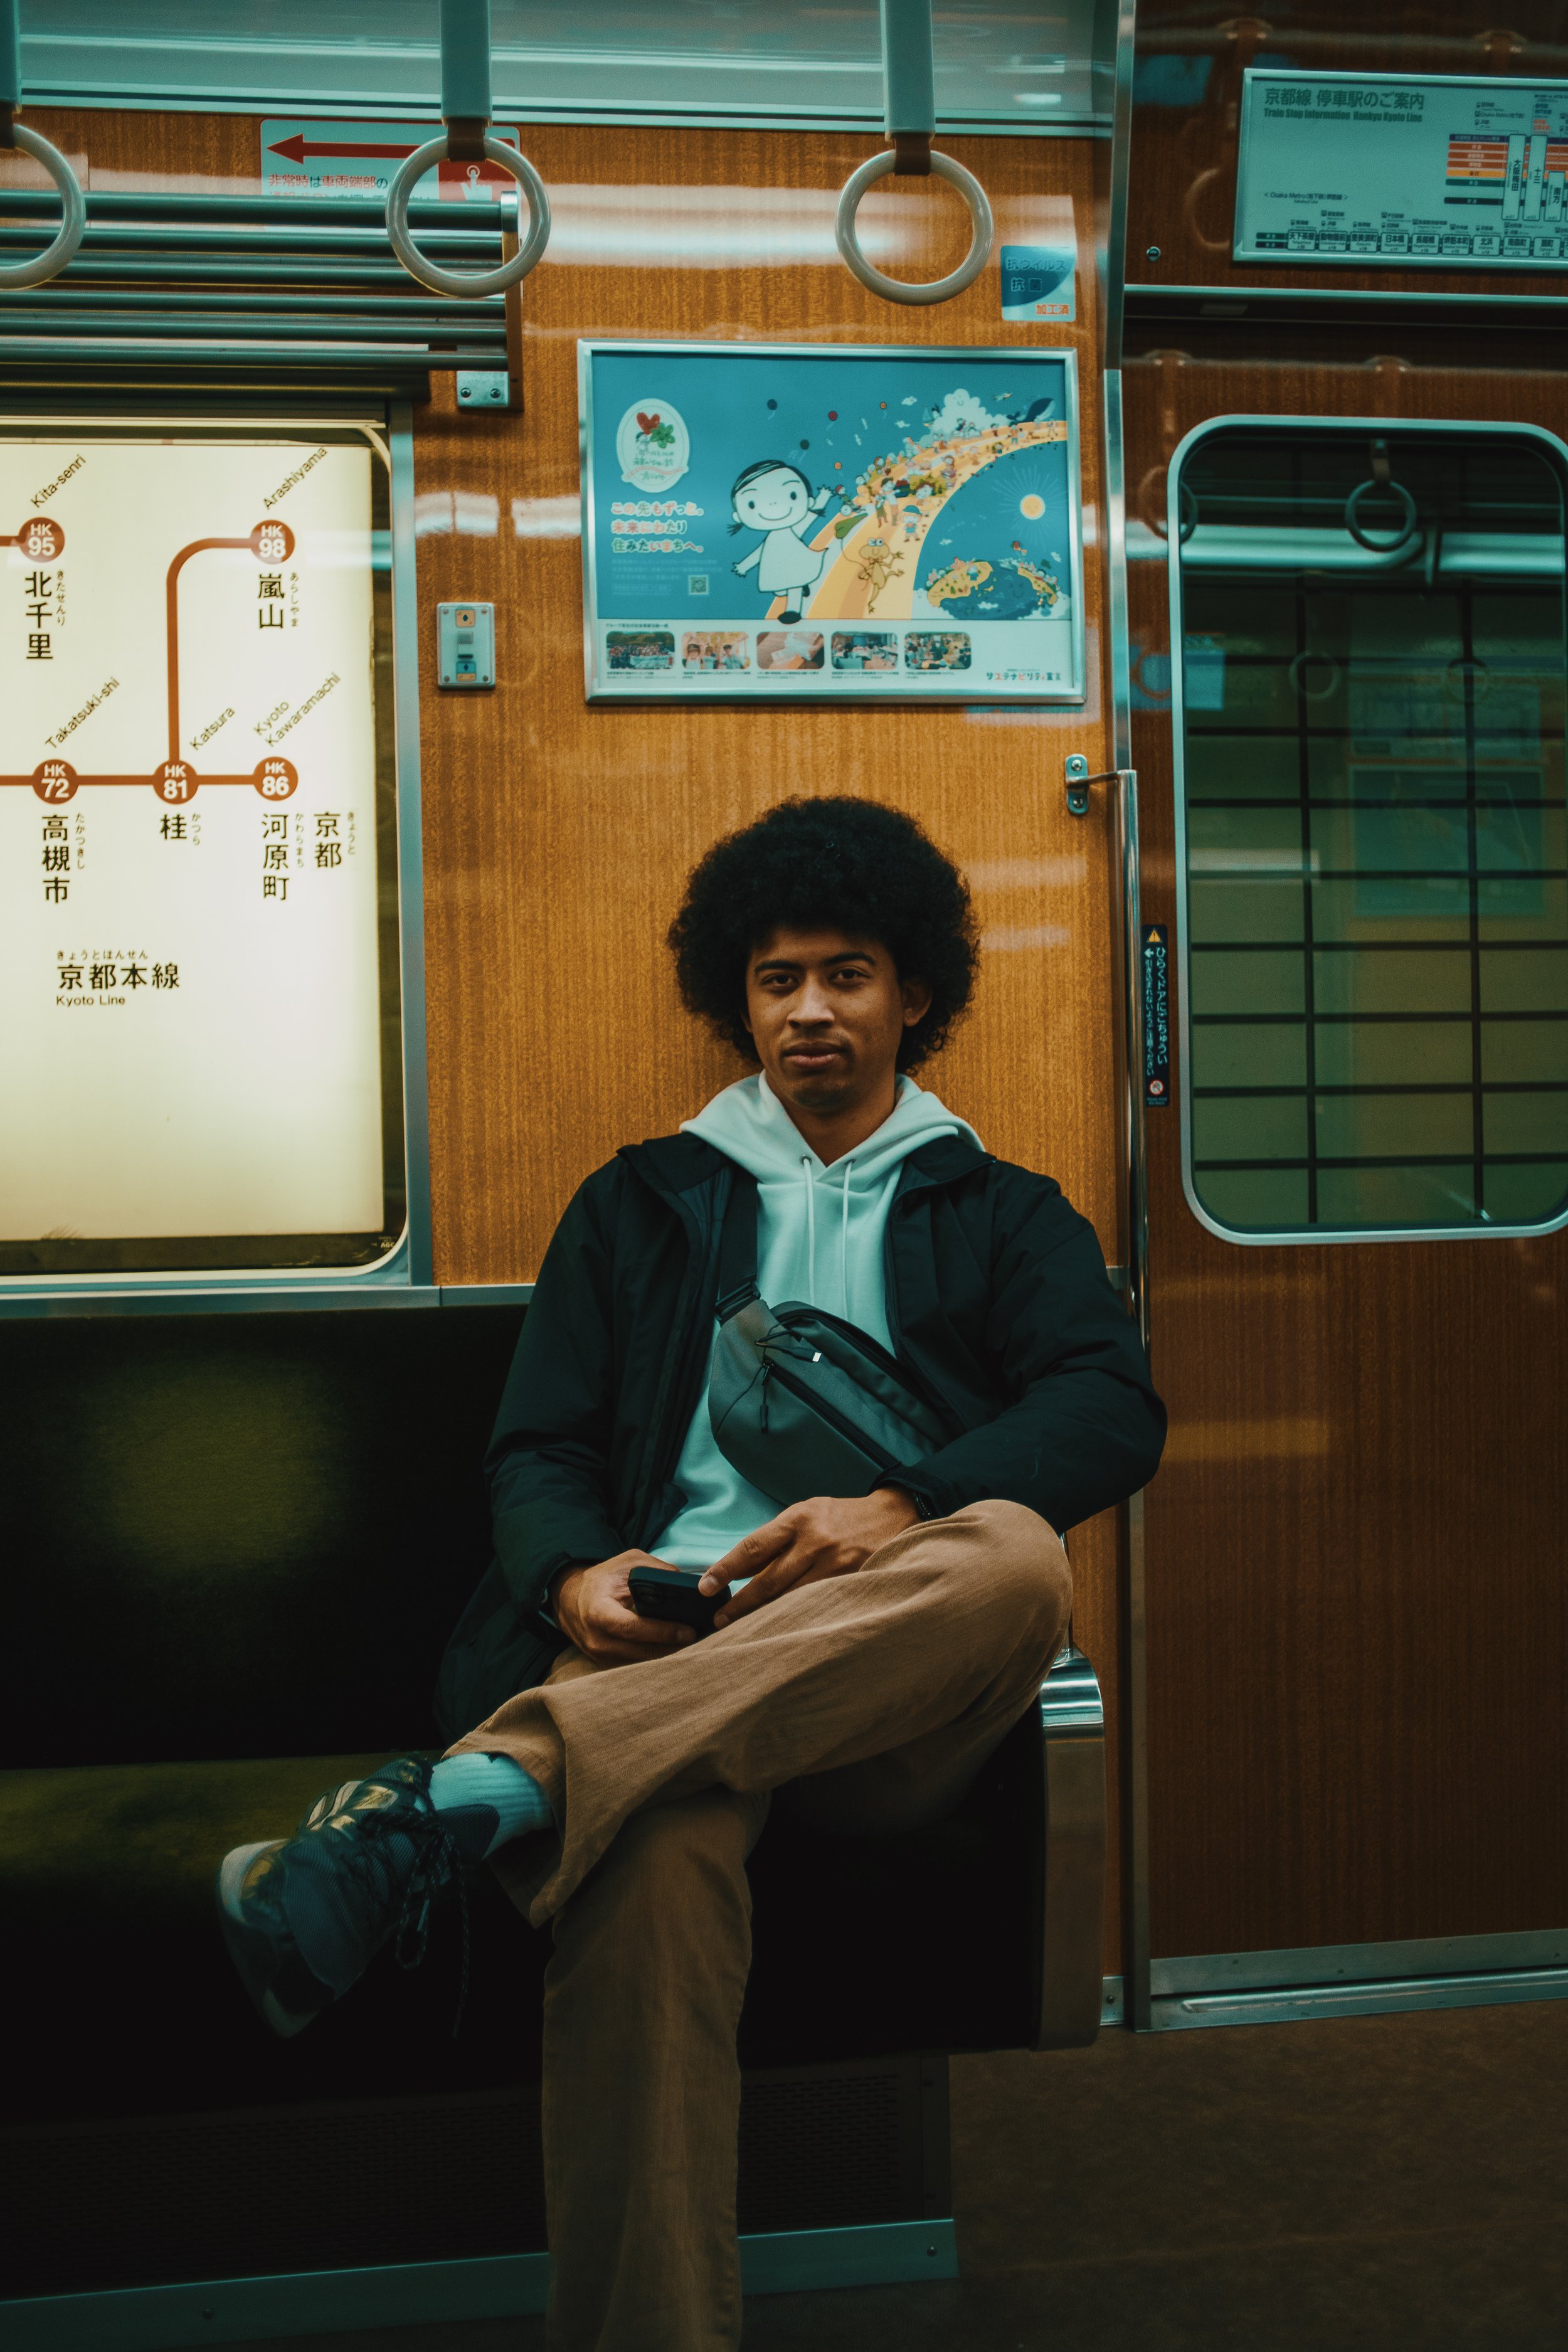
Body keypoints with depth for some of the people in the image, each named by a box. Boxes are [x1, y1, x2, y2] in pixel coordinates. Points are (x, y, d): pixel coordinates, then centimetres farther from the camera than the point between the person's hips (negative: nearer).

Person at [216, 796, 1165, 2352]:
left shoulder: (1003, 1214, 23)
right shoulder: (640, 1202, 26)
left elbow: (1115, 1408, 3)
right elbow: (538, 1449, 16)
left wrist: (898, 1509, -17)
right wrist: (574, 1577, -10)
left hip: (887, 1691, 1)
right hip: (659, 1654, 0)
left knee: (1016, 1552, -37)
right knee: (653, 1845, -39)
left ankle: (460, 1797, -42)